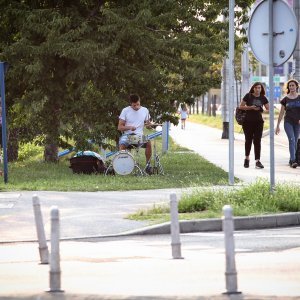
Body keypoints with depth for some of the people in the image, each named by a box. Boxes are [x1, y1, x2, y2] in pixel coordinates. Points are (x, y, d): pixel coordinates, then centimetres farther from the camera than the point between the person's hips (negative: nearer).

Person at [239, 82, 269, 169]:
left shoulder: (263, 98, 5)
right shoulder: (248, 96, -2)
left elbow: (268, 109, 7)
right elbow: (241, 106, -3)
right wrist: (251, 107, -16)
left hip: (258, 121, 1)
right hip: (248, 121, -1)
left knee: (257, 141, -4)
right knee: (248, 140, 9)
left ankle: (257, 161, -6)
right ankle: (247, 158, 28)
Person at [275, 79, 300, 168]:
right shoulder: (285, 99, 4)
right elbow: (281, 113, 8)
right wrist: (277, 126, 7)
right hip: (288, 122, -2)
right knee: (291, 140, -17)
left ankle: (291, 161, 17)